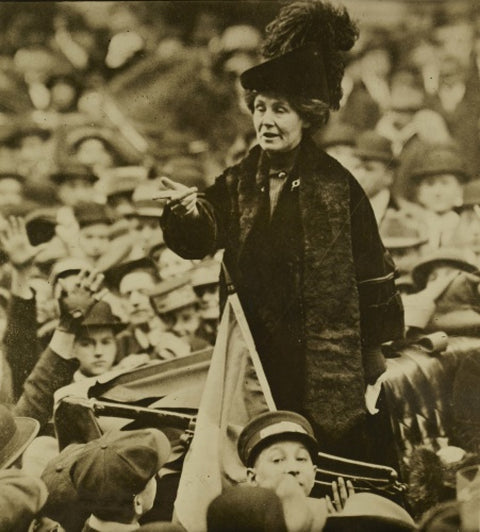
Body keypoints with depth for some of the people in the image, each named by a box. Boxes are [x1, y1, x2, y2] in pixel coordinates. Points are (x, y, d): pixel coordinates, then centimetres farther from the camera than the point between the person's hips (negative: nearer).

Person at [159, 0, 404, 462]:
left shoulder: (335, 184, -4)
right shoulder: (236, 184, 7)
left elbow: (373, 276, -1)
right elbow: (199, 241, -7)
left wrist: (378, 354, 0)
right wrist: (187, 214, -29)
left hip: (327, 361, -3)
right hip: (256, 362, 3)